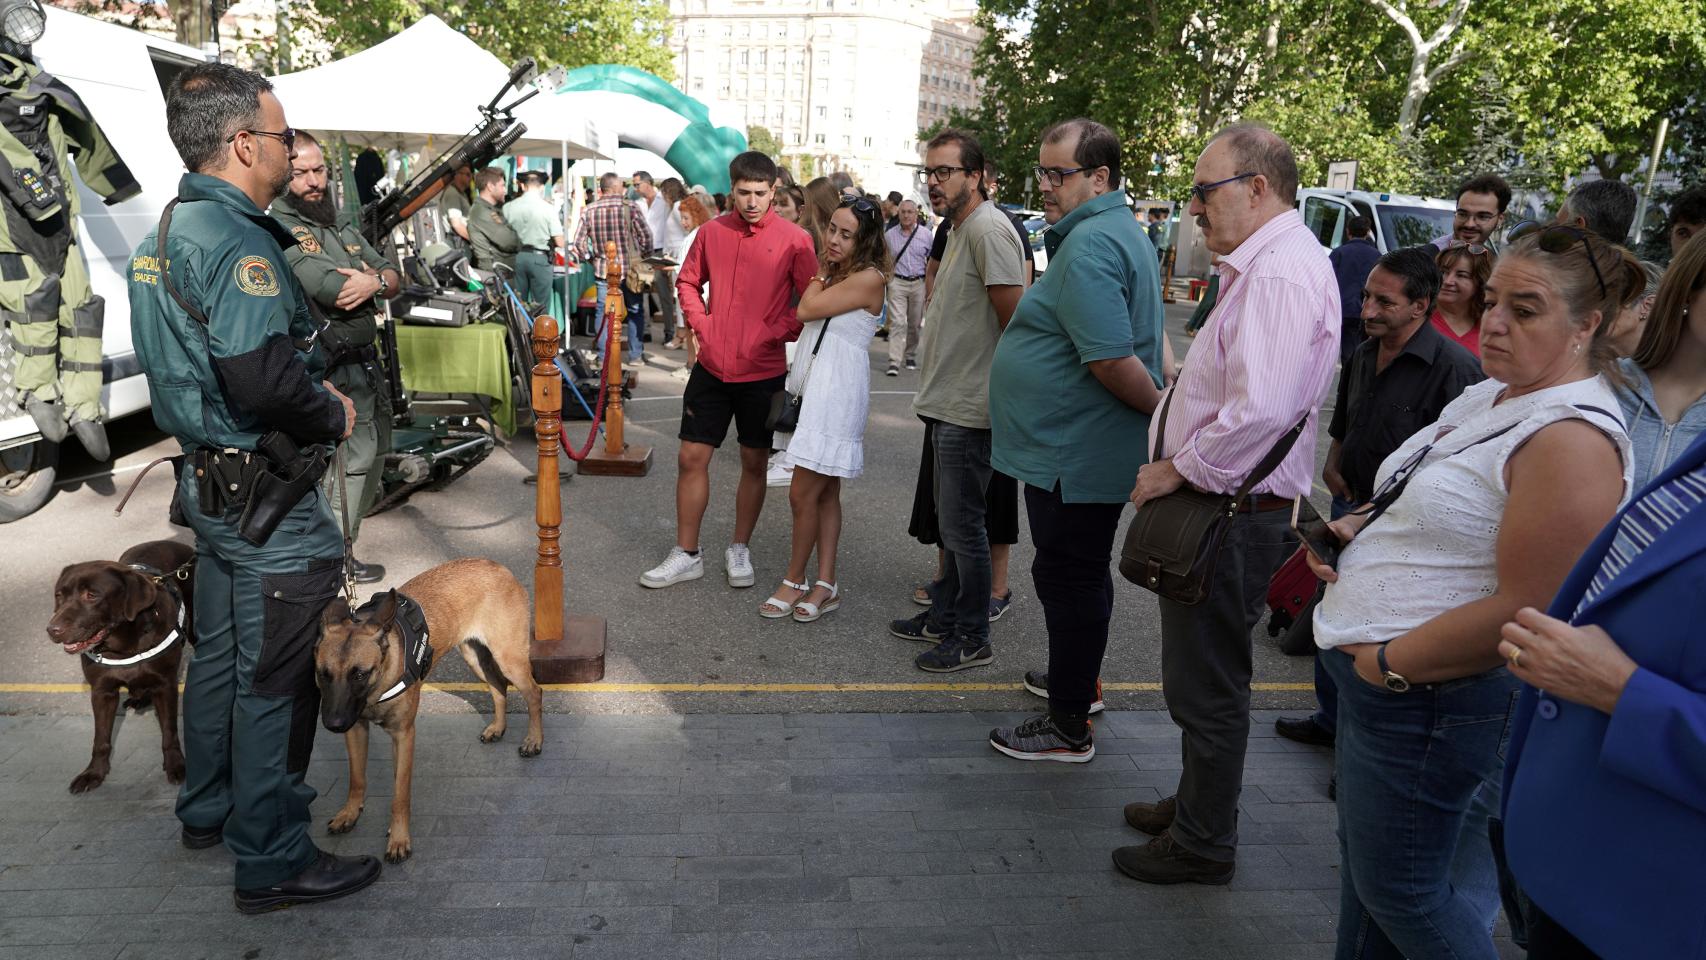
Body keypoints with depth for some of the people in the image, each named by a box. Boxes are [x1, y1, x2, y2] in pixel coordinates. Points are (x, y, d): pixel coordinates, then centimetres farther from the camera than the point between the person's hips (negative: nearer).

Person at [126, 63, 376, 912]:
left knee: (221, 653, 22)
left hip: (208, 481, 10)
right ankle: (272, 861, 13)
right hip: (266, 497, -10)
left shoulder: (168, 230, 12)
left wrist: (312, 388, 11)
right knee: (273, 679, 0)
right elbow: (261, 374, -31)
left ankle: (209, 810, 38)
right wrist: (333, 414, -14)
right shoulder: (237, 239, -20)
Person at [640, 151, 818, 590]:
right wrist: (700, 322, 4)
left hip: (763, 371, -2)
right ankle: (686, 554, 18)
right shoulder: (712, 231, 4)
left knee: (754, 463, 9)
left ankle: (739, 550, 26)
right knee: (691, 458, 5)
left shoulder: (794, 239, -6)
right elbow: (688, 281, 17)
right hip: (712, 367, 3)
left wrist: (778, 332, -11)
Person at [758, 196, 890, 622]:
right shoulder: (833, 273, 15)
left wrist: (822, 273, -1)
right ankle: (826, 583, 17)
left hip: (837, 391, -9)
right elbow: (806, 315, 8)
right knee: (825, 493, 11)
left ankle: (795, 581, 12)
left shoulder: (868, 278, -12)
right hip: (812, 386, 9)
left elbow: (806, 310, -13)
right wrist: (825, 269, 8)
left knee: (803, 494, -4)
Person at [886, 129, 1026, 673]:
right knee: (951, 521, 19)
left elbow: (1015, 318, -21)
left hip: (968, 407, -10)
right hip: (948, 403, 10)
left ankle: (972, 638, 11)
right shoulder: (959, 229, 16)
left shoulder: (988, 227, -17)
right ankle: (944, 617, 32)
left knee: (963, 526, -1)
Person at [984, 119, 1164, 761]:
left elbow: (1111, 359, -29)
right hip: (1079, 449, 11)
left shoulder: (1089, 245, -22)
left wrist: (1163, 412, -17)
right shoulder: (1118, 231, 14)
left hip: (1074, 458, -11)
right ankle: (1078, 681, 41)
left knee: (1069, 576, 0)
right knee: (1081, 572, 23)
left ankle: (1070, 727, 13)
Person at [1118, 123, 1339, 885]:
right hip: (1219, 506, 11)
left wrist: (1180, 469, -20)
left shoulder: (1282, 272, -20)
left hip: (1234, 515, -11)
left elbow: (1262, 409, -32)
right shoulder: (1262, 264, 14)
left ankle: (1203, 844, 22)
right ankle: (1194, 806, 41)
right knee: (1200, 678, 23)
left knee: (1207, 686, 4)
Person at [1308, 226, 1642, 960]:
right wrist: (1358, 527, 2)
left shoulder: (1573, 439, -22)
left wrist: (1389, 664, -18)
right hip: (1373, 675, 9)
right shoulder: (1492, 396, 8)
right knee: (1363, 859, 23)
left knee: (1401, 892, 9)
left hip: (1427, 700, -9)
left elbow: (1522, 612, -26)